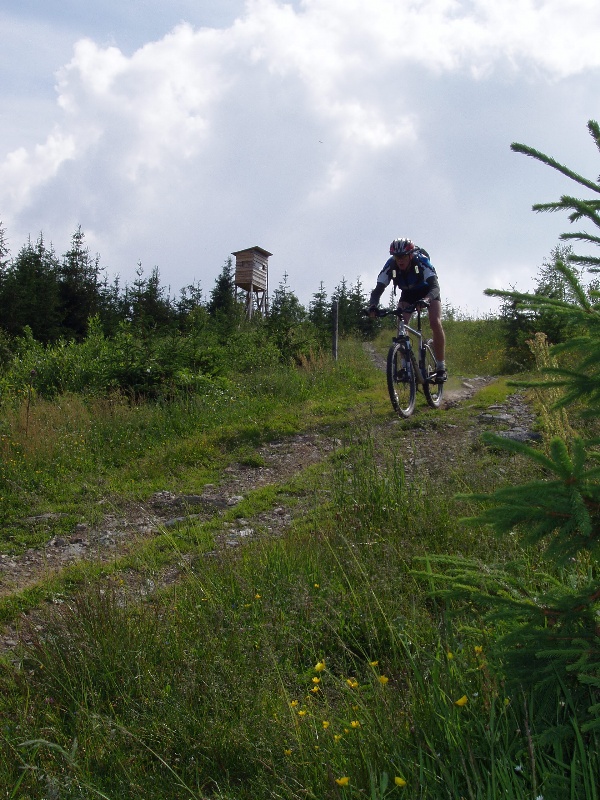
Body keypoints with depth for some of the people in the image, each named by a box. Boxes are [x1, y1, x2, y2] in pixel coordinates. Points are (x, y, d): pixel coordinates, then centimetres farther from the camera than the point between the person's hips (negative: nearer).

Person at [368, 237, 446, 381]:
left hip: (428, 292, -3)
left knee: (435, 323, -24)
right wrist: (373, 306, -50)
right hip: (407, 294, 3)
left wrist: (426, 299, -66)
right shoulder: (390, 266, -27)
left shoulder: (422, 261, -35)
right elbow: (378, 289, -30)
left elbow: (435, 286, -44)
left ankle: (441, 367, -16)